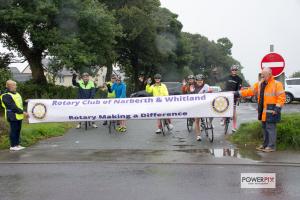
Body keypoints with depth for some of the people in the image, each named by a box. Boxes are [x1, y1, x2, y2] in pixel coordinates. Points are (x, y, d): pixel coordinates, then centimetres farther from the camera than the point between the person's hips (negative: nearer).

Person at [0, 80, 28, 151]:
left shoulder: (16, 94, 15)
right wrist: (23, 112, -22)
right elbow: (13, 107, -20)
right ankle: (13, 146, 5)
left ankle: (17, 144, 20)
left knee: (18, 130, 12)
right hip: (13, 116, -8)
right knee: (13, 130, -3)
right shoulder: (6, 96, -14)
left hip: (19, 116, 8)